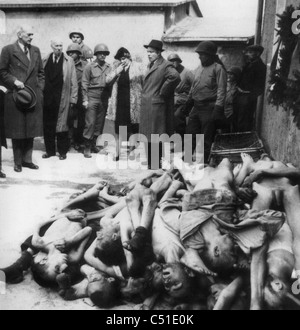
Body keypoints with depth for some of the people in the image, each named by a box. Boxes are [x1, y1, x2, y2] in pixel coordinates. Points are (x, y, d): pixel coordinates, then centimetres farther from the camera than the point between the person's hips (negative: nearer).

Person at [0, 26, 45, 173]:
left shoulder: (35, 50, 12)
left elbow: (41, 72, 16)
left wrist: (40, 88, 5)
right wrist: (14, 81, -14)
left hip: (33, 96, 4)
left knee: (31, 130, 7)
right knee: (17, 130, 2)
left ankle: (27, 159, 18)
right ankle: (18, 162, 12)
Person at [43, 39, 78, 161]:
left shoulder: (69, 61, 2)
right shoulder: (45, 60, 8)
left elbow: (73, 81, 0)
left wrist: (73, 99, -5)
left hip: (62, 99, -2)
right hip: (47, 98, 3)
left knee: (62, 124, 1)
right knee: (48, 125, 7)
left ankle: (62, 151, 13)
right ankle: (50, 150, 19)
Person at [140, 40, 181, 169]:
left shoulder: (165, 66, -11)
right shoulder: (150, 65, 17)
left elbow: (175, 77, -29)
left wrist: (162, 93, -21)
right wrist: (144, 94, 15)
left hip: (156, 107, -9)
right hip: (146, 107, 9)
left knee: (156, 138, -3)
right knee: (148, 138, 14)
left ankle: (156, 165, 7)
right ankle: (150, 164, 25)